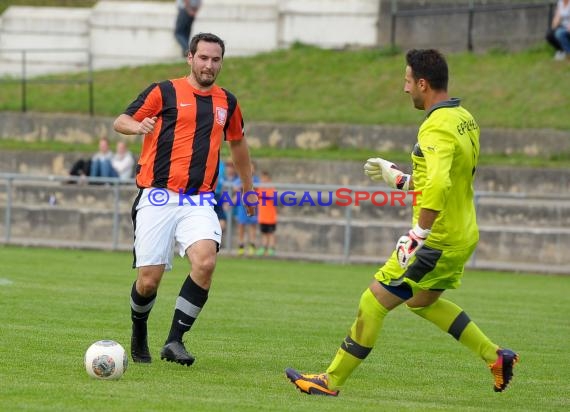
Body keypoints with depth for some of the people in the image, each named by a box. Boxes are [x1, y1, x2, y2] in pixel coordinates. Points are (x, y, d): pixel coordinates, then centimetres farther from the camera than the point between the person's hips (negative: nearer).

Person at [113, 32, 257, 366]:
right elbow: (121, 121, 5)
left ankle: (175, 341, -15)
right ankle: (139, 333, 27)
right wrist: (138, 126, -18)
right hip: (158, 197, -2)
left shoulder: (227, 102, 15)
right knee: (149, 281, -5)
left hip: (199, 201, 2)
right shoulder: (164, 92, 3)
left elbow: (238, 143, 32)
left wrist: (249, 188, 37)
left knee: (205, 262, -25)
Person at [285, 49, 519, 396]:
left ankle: (331, 381, 6)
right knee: (422, 301, 29)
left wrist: (418, 234, -35)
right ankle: (495, 356, 27)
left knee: (373, 302, -1)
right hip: (463, 234, 10)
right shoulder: (465, 119, 9)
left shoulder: (437, 127, -21)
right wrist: (400, 178, 25)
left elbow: (438, 185, -37)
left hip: (439, 239, -9)